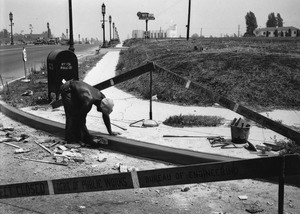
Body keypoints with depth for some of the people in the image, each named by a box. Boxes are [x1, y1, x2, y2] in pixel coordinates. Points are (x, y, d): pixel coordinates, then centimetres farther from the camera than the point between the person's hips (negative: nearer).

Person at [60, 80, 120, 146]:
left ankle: (77, 137, 7)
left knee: (79, 114, 1)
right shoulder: (88, 102, -38)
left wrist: (110, 132, 1)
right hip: (67, 89, -7)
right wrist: (88, 138, -23)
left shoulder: (103, 98, -16)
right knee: (72, 115, -12)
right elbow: (82, 121, -28)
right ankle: (70, 139, -2)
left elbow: (106, 116, -3)